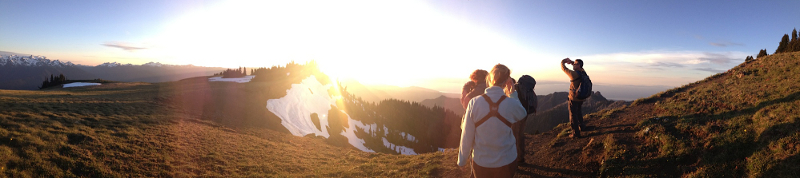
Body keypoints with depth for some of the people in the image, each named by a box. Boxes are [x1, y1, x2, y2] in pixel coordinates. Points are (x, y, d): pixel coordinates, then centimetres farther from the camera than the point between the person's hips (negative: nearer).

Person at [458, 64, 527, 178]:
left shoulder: (474, 103, -16)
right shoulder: (512, 104, -15)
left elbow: (467, 136, -9)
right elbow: (522, 113, 11)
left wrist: (462, 160, 4)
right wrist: (513, 95, 20)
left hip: (481, 163, 0)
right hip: (506, 163, 0)